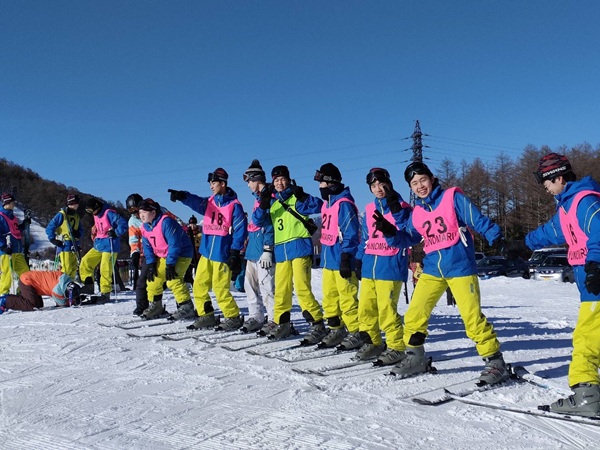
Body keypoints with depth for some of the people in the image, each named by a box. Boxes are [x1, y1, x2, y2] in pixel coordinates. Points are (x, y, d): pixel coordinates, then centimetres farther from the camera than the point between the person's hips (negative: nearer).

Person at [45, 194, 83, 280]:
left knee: (74, 268, 11)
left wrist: (78, 234, -1)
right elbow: (50, 228, -7)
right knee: (66, 268, -13)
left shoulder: (77, 216, 13)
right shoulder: (62, 215, -8)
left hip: (74, 245, 7)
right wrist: (53, 239, -12)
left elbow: (81, 229, 20)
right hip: (64, 245, -7)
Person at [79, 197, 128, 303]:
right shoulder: (96, 215, 12)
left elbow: (123, 224, -18)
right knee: (85, 261, 6)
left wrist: (115, 233, -23)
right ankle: (89, 286, 13)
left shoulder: (109, 213, -16)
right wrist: (95, 235, 18)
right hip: (99, 245, 9)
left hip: (109, 246, -9)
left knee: (105, 270, -9)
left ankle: (105, 293, 1)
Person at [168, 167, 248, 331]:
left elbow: (240, 229, -10)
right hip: (206, 253, 6)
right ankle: (206, 316, 21)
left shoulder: (234, 205, -6)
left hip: (223, 255, -6)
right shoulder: (210, 202, 10)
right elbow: (196, 202, -9)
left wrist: (235, 252, -14)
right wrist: (182, 196, -30)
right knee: (199, 286, 8)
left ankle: (233, 318, 11)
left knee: (220, 289, -5)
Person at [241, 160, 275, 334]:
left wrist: (267, 250, -21)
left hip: (263, 253, -10)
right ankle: (256, 317, 21)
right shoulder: (258, 198, 19)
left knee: (266, 287, -8)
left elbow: (270, 225, -18)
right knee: (250, 285, 13)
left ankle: (275, 320, -2)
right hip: (253, 251, 10)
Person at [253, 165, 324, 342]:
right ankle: (282, 324, 25)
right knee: (281, 289, 11)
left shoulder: (296, 197, 2)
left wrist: (302, 197, -26)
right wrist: (263, 205, -10)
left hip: (299, 247, -6)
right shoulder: (272, 202, 17)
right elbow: (258, 221, 7)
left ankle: (318, 325, -6)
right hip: (281, 251, 6)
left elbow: (318, 205, -13)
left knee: (302, 287, -12)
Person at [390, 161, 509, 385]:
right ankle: (415, 358, 21)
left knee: (472, 316, -9)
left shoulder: (452, 197, -4)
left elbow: (477, 219, -10)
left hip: (460, 266, -5)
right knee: (414, 314, 2)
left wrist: (495, 237, -24)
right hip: (432, 269, 5)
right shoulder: (416, 213, 12)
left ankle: (495, 361, 6)